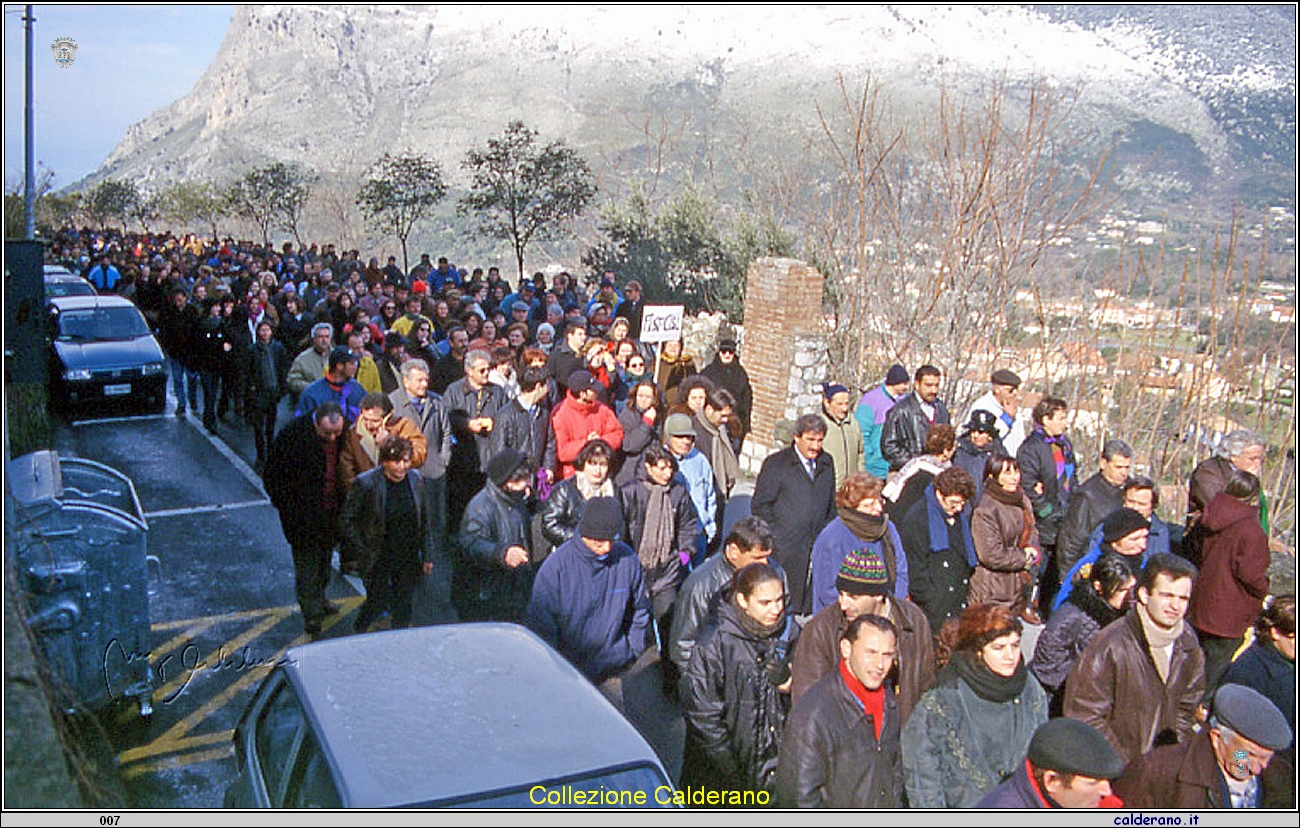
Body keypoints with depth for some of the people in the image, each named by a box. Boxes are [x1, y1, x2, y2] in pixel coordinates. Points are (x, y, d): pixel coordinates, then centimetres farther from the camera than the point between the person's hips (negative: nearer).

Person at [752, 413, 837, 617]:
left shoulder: (826, 463, 14)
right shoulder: (776, 463, -2)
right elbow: (759, 505, -3)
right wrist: (776, 536, -8)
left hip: (819, 547, 5)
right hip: (785, 549, -4)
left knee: (814, 605, 4)